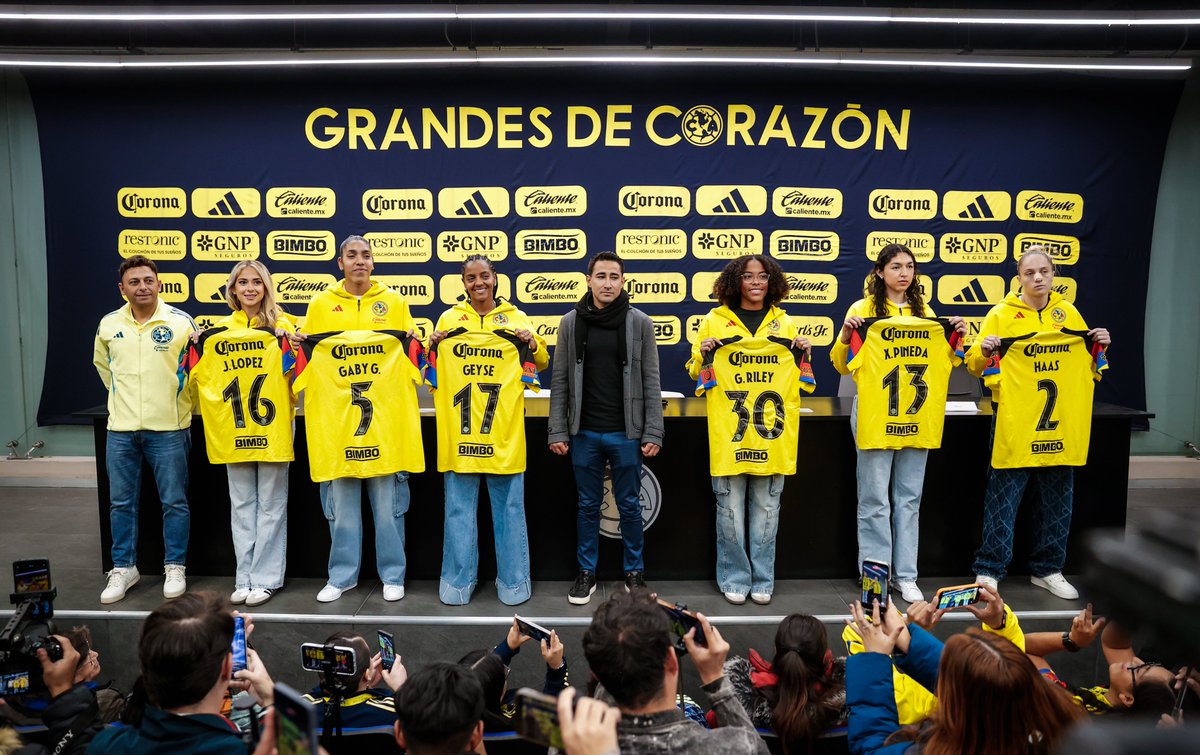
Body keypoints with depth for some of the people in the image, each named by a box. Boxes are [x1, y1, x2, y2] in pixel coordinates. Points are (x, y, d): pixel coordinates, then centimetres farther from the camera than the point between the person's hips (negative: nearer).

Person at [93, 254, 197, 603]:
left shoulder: (181, 321, -6)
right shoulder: (109, 325, 4)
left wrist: (177, 400, 5)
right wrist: (124, 396, 16)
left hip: (168, 428, -3)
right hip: (120, 429, 3)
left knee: (174, 502, 4)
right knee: (121, 503, 10)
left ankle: (175, 568, 18)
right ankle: (123, 569, 24)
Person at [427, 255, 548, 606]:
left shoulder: (515, 318, 7)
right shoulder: (449, 318, 9)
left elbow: (541, 363, 13)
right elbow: (432, 368, 16)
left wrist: (532, 344, -7)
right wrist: (433, 346, -4)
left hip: (504, 435, -1)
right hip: (459, 435, 1)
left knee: (509, 508, 6)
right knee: (459, 509, 7)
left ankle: (513, 581, 19)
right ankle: (458, 581, 19)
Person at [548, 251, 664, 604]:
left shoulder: (639, 322, -1)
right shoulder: (571, 322, 2)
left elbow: (651, 382, -1)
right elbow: (560, 382, 3)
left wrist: (652, 432, -6)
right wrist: (558, 431, -2)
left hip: (626, 433, -1)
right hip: (584, 433, 1)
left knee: (629, 506, 10)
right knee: (588, 506, 12)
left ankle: (635, 571, 25)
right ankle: (587, 572, 25)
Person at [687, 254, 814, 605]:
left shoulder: (784, 323, 12)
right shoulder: (714, 321, 5)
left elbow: (797, 377, 19)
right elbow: (695, 372, 9)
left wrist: (804, 354, 0)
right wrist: (704, 354, -11)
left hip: (772, 434, 2)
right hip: (728, 433, -2)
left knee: (767, 508, 9)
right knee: (730, 509, 2)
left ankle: (762, 580, 22)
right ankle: (735, 578, 17)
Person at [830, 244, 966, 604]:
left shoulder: (925, 311, 11)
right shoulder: (862, 309, -2)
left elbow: (939, 361, 15)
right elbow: (842, 366, -3)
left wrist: (957, 339, -1)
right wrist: (845, 335, -20)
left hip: (916, 414, 4)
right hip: (874, 414, -4)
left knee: (909, 498, 9)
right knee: (875, 499, 0)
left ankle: (906, 575, 18)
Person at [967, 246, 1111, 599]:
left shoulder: (1068, 312, 9)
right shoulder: (1001, 313, -1)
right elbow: (976, 365, -3)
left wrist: (1099, 346, -4)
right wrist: (984, 350, -23)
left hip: (1060, 415, 4)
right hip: (1012, 414, -4)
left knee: (1058, 494, 10)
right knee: (1004, 493, -2)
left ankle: (1048, 569, 25)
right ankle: (989, 570, 7)